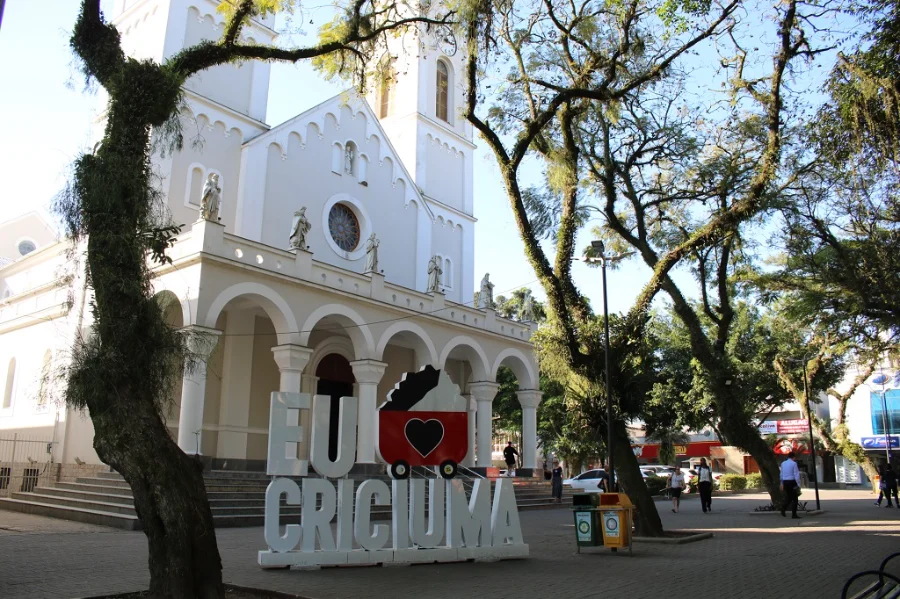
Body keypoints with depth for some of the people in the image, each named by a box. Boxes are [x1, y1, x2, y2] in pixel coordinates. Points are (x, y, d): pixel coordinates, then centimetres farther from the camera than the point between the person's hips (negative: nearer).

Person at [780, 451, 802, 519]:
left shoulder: (783, 463, 10)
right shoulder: (794, 463, -9)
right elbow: (796, 475, -12)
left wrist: (782, 484, 23)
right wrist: (798, 485, -10)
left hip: (785, 482, 6)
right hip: (792, 482, -6)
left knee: (788, 498, 17)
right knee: (794, 499, 3)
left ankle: (783, 509, 2)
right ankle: (794, 515, 3)